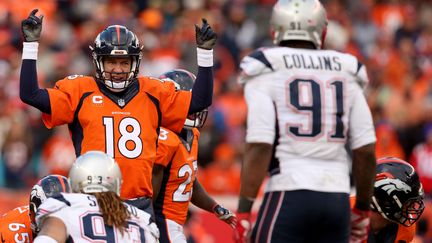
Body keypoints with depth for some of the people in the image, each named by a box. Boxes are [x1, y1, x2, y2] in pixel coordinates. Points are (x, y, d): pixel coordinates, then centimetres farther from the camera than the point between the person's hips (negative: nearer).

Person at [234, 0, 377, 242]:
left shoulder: (267, 73, 0)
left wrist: (243, 212, -9)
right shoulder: (345, 75, 13)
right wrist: (362, 209, 21)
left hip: (289, 195, -4)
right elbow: (366, 150, 10)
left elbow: (260, 147, -10)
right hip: (337, 197, 4)